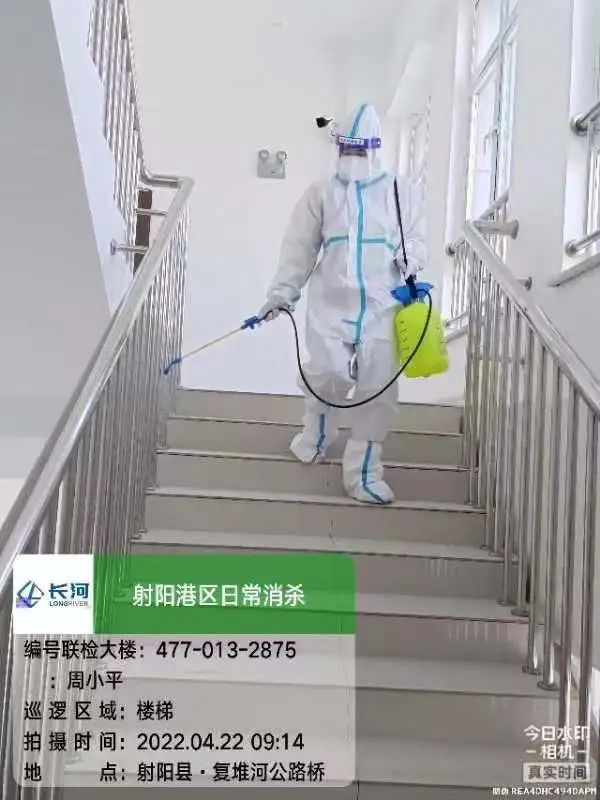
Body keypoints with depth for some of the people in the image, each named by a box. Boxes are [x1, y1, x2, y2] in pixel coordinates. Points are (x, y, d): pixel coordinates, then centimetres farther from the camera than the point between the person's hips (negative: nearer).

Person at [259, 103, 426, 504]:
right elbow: (300, 248, 8)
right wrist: (281, 293, 3)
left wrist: (409, 258, -15)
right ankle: (316, 436, 28)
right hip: (330, 302, 0)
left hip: (382, 304, 0)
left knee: (379, 387, -4)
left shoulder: (402, 191, 7)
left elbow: (416, 238, 8)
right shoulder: (322, 192, 10)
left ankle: (363, 471, 11)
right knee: (329, 374, -7)